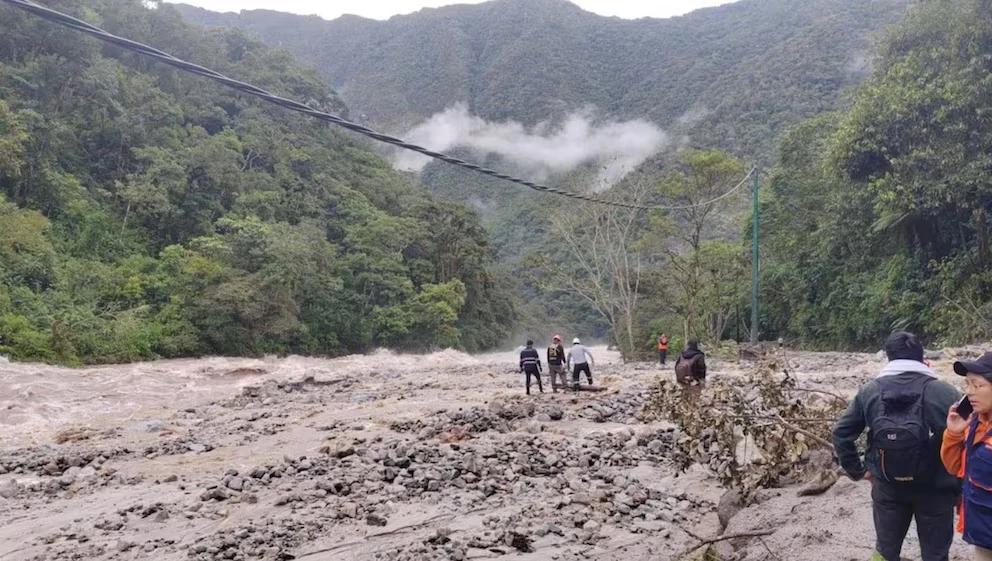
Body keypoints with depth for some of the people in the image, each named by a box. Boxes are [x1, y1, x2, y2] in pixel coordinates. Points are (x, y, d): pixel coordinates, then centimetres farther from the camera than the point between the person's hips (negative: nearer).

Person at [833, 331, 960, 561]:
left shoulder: (869, 391, -3)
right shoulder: (945, 393, -13)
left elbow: (841, 432, -2)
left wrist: (857, 470, 7)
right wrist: (959, 488, -4)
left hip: (887, 488, 2)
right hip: (934, 489, -2)